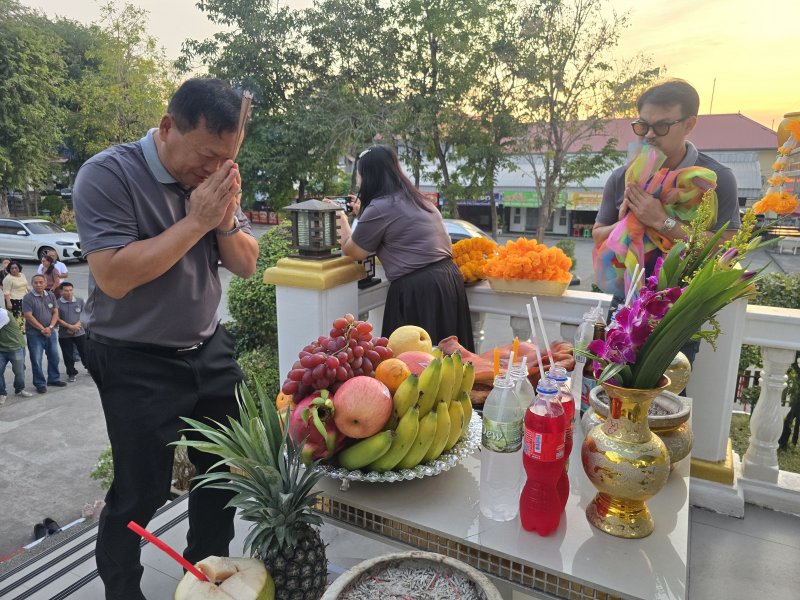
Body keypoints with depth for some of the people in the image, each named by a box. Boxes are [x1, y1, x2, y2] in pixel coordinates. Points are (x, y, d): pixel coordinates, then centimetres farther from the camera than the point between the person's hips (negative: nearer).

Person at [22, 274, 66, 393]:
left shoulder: (51, 295, 4)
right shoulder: (28, 298, -11)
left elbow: (55, 312, 3)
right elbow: (28, 316, -15)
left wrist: (50, 327, -11)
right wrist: (42, 329, -16)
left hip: (50, 332, 5)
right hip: (34, 334, -5)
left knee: (54, 357, 14)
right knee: (36, 360, 2)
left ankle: (53, 379, 30)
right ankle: (40, 384, 14)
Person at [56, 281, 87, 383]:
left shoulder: (79, 301, 2)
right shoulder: (57, 303, -7)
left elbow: (83, 314, 5)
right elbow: (57, 319, -8)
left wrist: (77, 324, -10)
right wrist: (70, 326, -15)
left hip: (79, 332, 1)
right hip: (64, 335, -1)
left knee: (84, 352, 8)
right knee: (68, 355, 7)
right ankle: (71, 373, 22)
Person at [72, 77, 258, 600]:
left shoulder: (217, 177, 1)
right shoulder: (108, 175, -15)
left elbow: (246, 265, 3)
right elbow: (113, 277, -25)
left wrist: (226, 220, -16)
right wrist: (195, 221, -24)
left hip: (209, 351, 6)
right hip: (137, 365, -5)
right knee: (140, 493, 4)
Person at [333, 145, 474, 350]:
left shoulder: (379, 208, -12)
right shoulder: (415, 198, 15)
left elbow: (352, 251, 3)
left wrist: (343, 220, 19)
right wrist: (362, 214, 37)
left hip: (418, 290, -9)